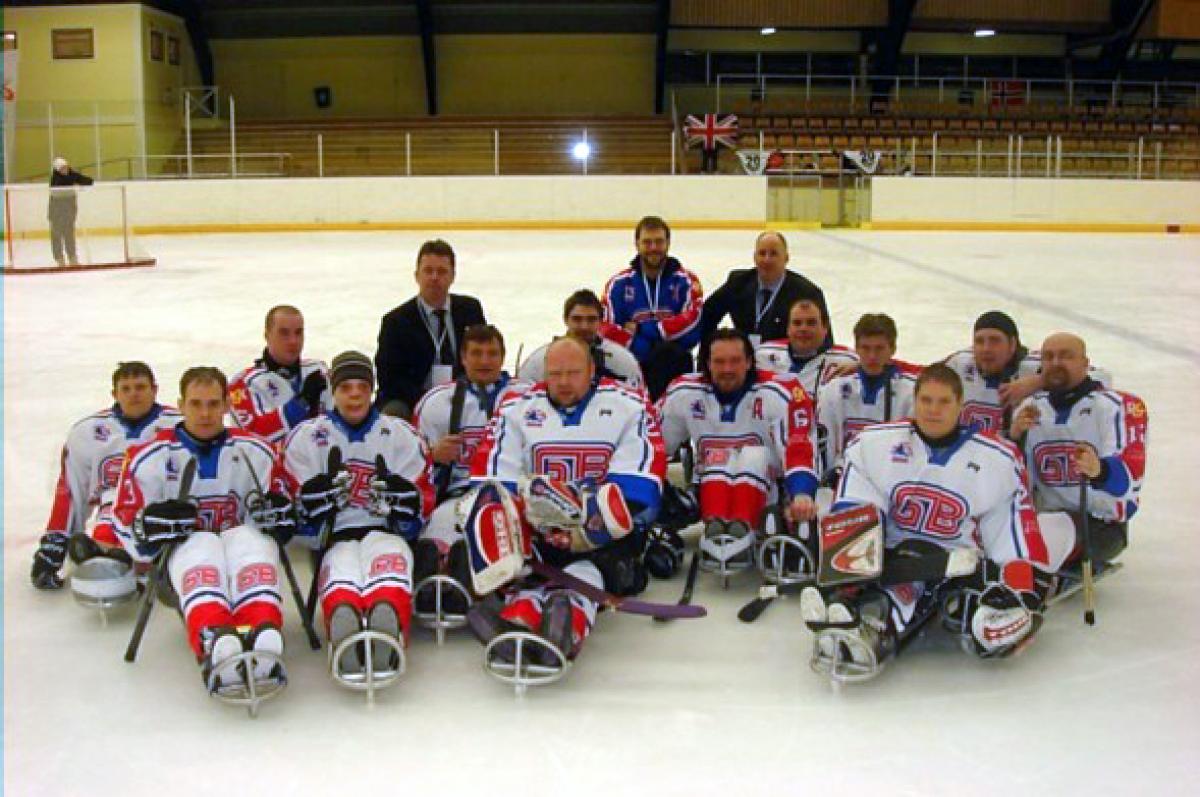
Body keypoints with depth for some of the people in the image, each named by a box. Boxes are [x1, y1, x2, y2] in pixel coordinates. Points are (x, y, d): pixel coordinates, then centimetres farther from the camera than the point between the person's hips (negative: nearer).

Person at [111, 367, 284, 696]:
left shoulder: (255, 452, 9)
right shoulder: (152, 457, 6)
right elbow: (126, 524, 4)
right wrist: (155, 524, -19)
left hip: (244, 567, 1)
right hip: (181, 563, -1)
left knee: (249, 540, -34)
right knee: (201, 546, -36)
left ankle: (263, 640, -61)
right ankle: (214, 646, -65)